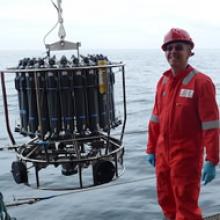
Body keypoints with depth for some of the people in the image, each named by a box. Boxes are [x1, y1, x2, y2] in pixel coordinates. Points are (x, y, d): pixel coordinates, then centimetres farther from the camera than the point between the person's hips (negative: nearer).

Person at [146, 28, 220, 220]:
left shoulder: (201, 82, -14)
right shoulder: (163, 81, 6)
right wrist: (151, 149, 14)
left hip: (187, 155, -6)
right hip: (163, 153, 6)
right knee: (166, 200, 20)